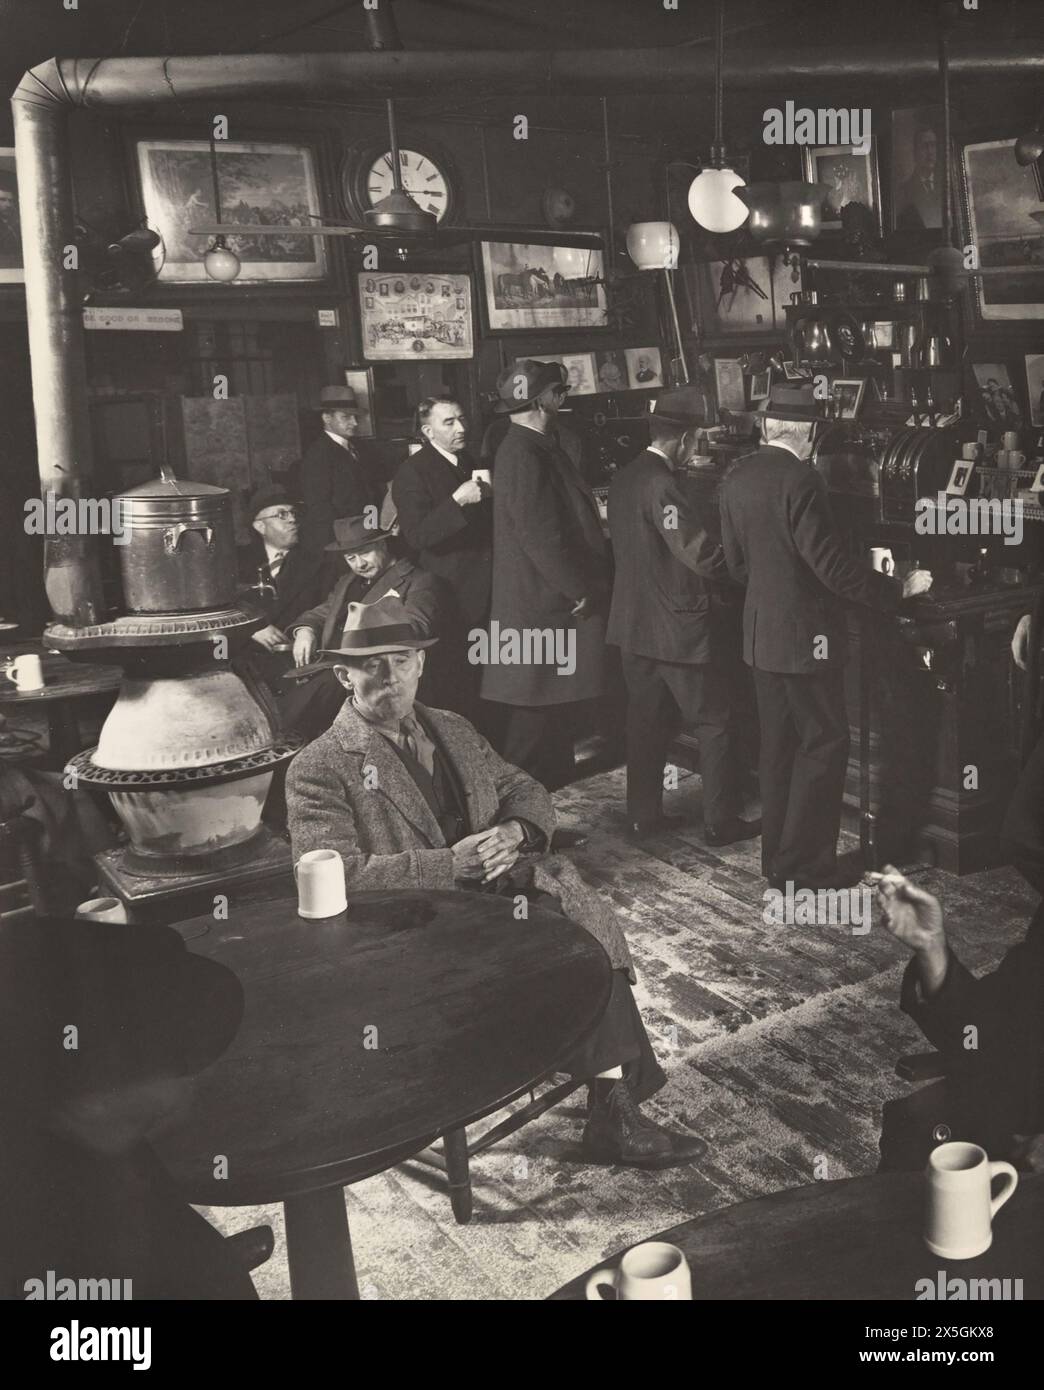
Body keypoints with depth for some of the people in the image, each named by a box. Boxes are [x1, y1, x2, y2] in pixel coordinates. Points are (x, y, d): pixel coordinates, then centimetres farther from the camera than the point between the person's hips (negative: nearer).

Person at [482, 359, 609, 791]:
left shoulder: (538, 449, 13)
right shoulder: (523, 457, -20)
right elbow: (541, 538, -23)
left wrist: (586, 586, 14)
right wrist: (581, 592, -16)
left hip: (553, 603, 10)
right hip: (541, 609, -10)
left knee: (552, 709, 18)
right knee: (535, 719, -2)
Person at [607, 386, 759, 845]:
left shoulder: (623, 478, 7)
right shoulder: (662, 485, -21)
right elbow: (702, 552, -25)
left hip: (633, 623, 9)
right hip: (679, 628, -9)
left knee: (646, 721, 16)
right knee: (714, 723, 4)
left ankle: (643, 815, 23)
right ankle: (719, 822, 10)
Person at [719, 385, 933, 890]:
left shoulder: (736, 476, 4)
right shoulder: (801, 480, -20)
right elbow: (833, 568, -21)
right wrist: (899, 588, -10)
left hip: (761, 633, 8)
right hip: (805, 637, -8)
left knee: (778, 746, 16)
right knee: (825, 745, 3)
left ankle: (777, 857, 26)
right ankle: (804, 868, 7)